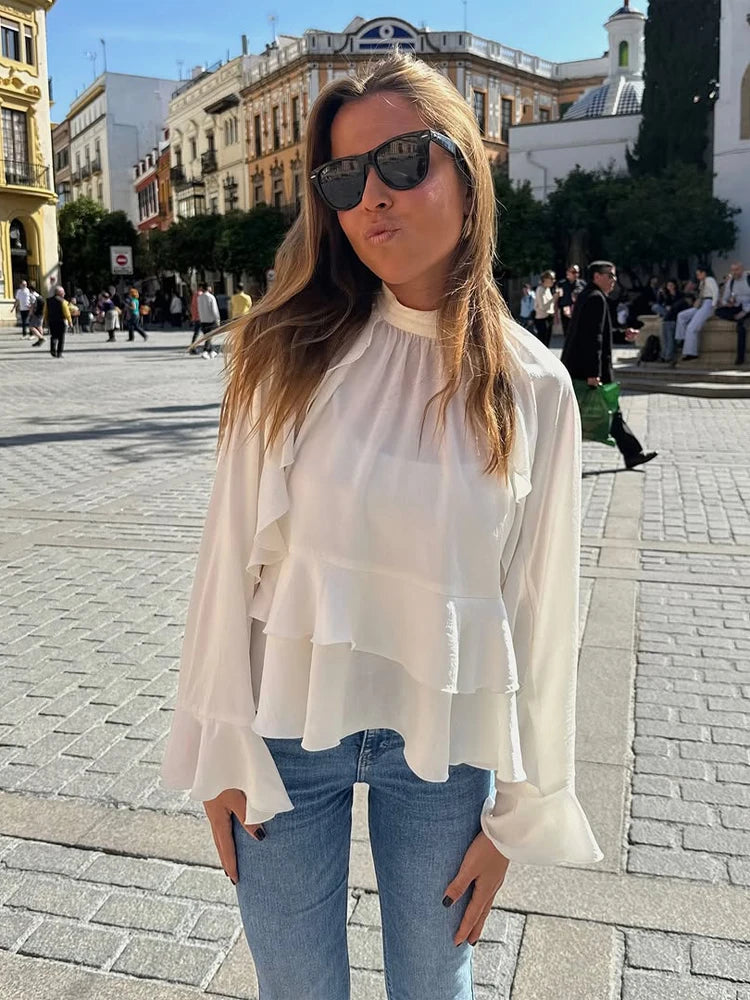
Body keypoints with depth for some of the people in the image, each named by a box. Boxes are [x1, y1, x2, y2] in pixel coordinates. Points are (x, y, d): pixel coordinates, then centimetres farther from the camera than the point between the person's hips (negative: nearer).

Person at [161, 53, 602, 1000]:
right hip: (289, 728, 0)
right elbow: (232, 554, -5)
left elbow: (539, 607, -3)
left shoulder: (533, 387, -7)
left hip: (444, 743, 1)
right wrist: (223, 752, -3)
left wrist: (518, 811, 1)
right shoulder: (295, 352, -9)